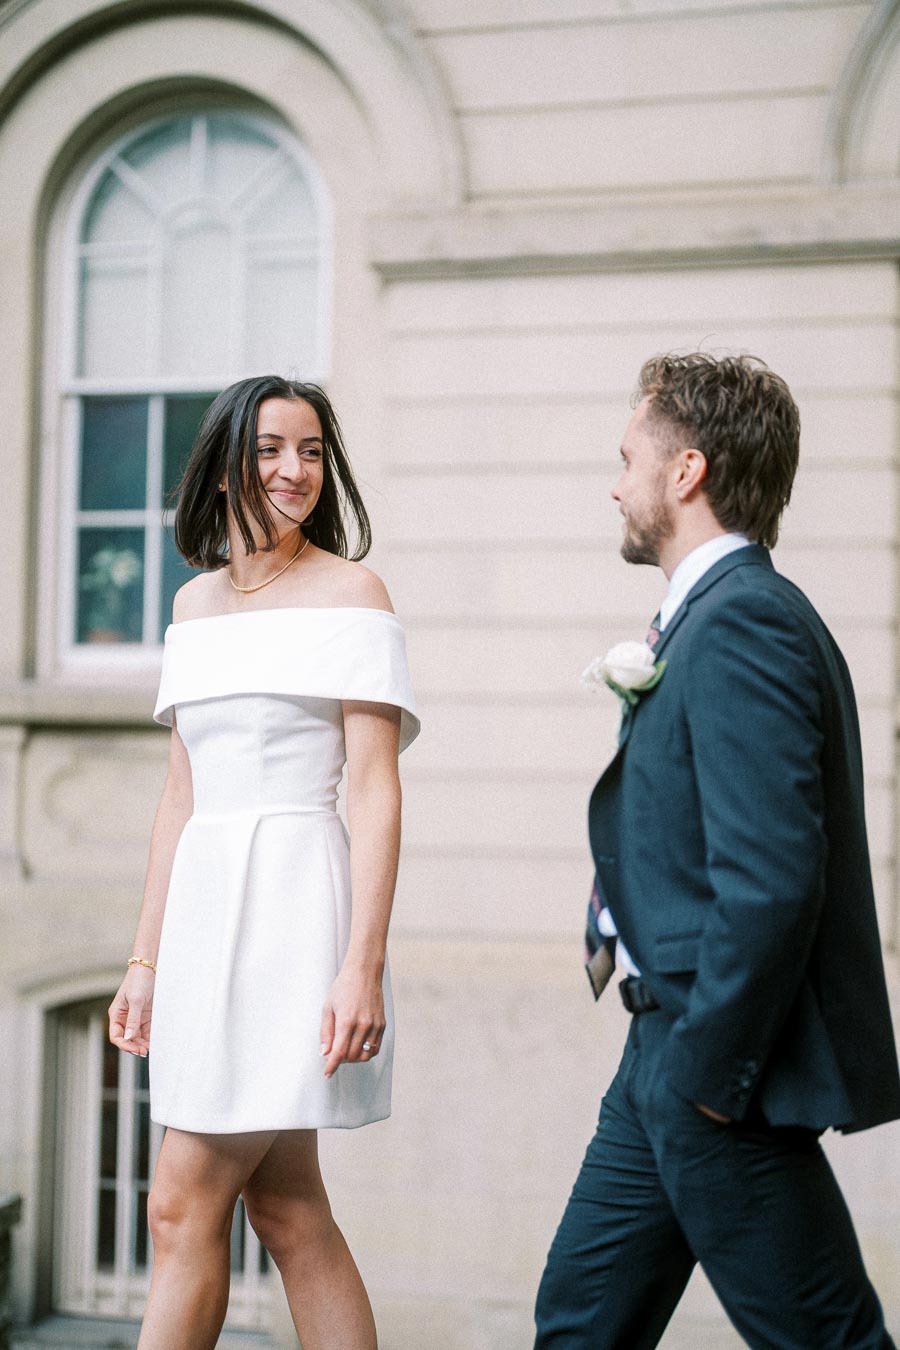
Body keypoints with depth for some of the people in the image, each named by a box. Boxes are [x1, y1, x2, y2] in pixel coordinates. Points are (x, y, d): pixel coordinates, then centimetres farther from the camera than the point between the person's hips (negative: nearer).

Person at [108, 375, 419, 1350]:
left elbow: (376, 793, -10)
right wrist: (146, 958, 15)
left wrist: (362, 964, -18)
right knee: (287, 1213, 8)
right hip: (205, 906, 7)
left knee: (183, 1206, -6)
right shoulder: (196, 601, 16)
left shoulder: (349, 593, -4)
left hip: (291, 903, -7)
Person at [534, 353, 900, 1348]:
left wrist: (711, 1069, -19)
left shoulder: (742, 621, -18)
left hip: (719, 1054, -11)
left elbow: (771, 876, -25)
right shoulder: (727, 613, 15)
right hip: (672, 1053, 11)